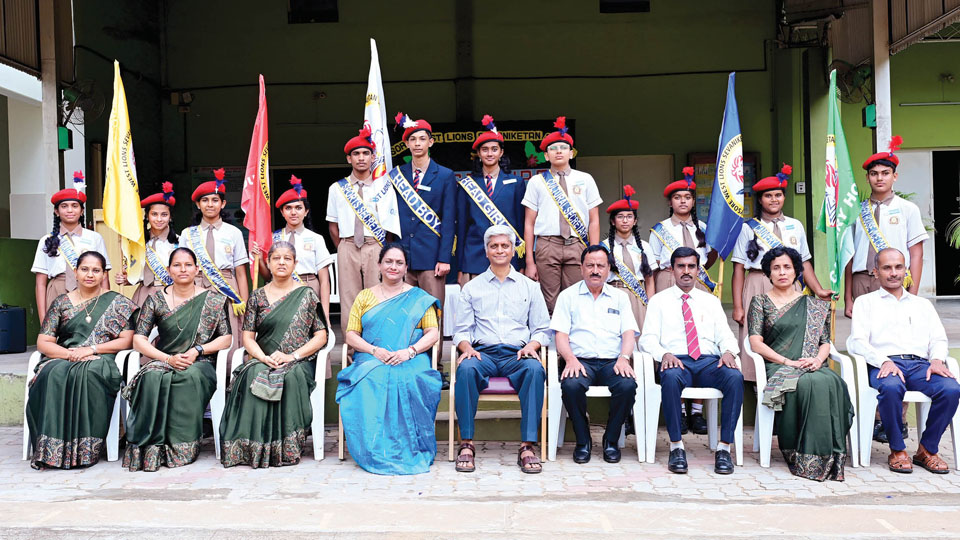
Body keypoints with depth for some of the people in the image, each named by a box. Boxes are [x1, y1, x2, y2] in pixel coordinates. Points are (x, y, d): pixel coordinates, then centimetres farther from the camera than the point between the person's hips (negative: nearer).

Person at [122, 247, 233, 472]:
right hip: (163, 361, 1)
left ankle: (183, 447, -29)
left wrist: (197, 350, -12)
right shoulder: (156, 300, 7)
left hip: (200, 364, -1)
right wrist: (168, 358, -11)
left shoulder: (214, 300, 5)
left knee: (190, 377, -37)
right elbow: (139, 340, 3)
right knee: (153, 377, -34)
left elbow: (226, 339, 4)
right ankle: (152, 445, -29)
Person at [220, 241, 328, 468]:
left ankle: (287, 447, -26)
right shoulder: (258, 296, 13)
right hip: (262, 361, 2)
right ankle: (253, 445, -27)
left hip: (298, 363, -2)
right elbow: (248, 337, 8)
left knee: (290, 377, -36)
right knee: (252, 375, -33)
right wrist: (264, 358, -12)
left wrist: (292, 356, -11)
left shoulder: (307, 294, 7)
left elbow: (321, 335, 2)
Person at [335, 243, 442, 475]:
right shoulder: (364, 296, 19)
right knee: (370, 382, -34)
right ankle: (378, 452, -27)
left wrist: (409, 351, -13)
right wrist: (374, 350, -9)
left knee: (409, 381, -36)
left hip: (411, 362, -1)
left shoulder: (419, 298, 15)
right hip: (371, 361, 1)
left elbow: (433, 333, 6)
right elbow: (351, 335, 11)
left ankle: (409, 451, -23)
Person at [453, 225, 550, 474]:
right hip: (482, 353, 0)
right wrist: (467, 347, -10)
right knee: (466, 368, -35)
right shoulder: (471, 288, 18)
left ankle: (528, 446, -33)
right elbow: (461, 330, 13)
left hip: (517, 355, 0)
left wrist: (531, 345, -8)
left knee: (535, 368, -35)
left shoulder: (529, 286, 18)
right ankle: (466, 444, -28)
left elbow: (541, 329, 14)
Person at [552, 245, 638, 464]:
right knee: (571, 385, -35)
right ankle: (583, 440, -10)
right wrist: (571, 359, -17)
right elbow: (561, 334, 3)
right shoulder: (568, 296, 13)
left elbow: (629, 333, 9)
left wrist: (623, 358, -12)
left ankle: (611, 440, -7)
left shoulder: (620, 297, 19)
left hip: (612, 361, 2)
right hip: (580, 361, -1)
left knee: (627, 385, -31)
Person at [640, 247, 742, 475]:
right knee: (671, 377, -38)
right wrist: (663, 354, -17)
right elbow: (647, 338, 4)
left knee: (735, 377, -31)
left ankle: (724, 448, -25)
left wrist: (729, 351, -10)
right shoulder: (659, 300, 14)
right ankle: (676, 446, -28)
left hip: (709, 362, 2)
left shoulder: (711, 301, 22)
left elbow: (725, 334, 13)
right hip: (676, 362, -2)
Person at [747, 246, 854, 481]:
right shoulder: (760, 301, 11)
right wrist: (789, 362, -11)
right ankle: (803, 455, -32)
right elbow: (756, 343, 0)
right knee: (809, 384, -36)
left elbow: (825, 342, 16)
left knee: (831, 382, -34)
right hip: (776, 367, -2)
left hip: (813, 367, 3)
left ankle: (826, 455, -30)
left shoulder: (814, 305, 21)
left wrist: (818, 360, -8)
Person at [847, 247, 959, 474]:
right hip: (884, 364, -3)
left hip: (920, 364, 3)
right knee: (891, 387, -38)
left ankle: (928, 449, -10)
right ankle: (897, 451, -18)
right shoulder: (865, 302, 16)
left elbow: (939, 339, 18)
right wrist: (884, 361, -15)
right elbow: (857, 342, 3)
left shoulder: (923, 304, 29)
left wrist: (937, 359, -5)